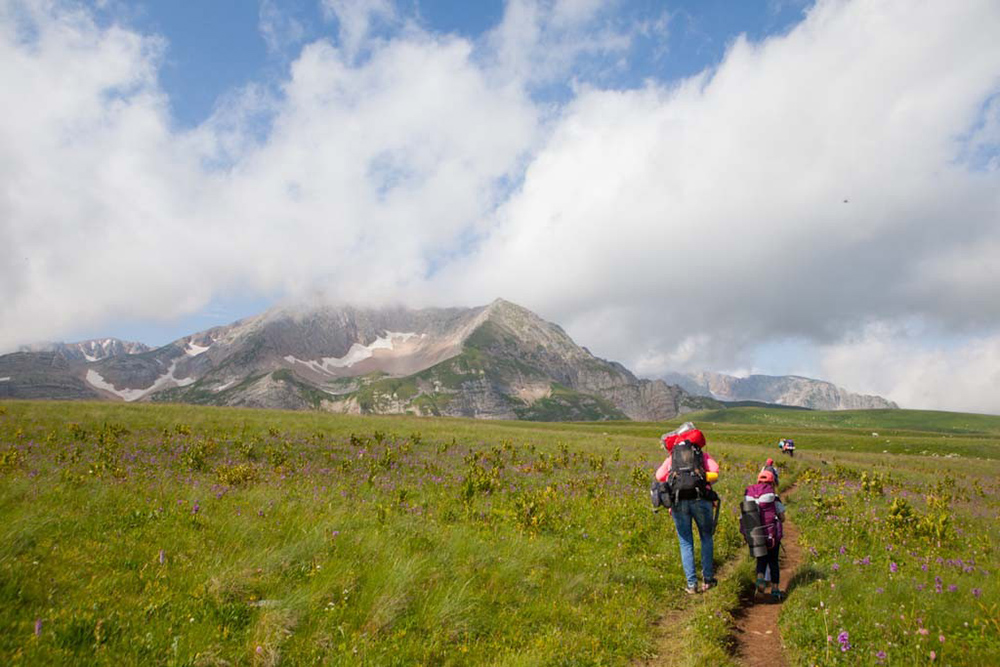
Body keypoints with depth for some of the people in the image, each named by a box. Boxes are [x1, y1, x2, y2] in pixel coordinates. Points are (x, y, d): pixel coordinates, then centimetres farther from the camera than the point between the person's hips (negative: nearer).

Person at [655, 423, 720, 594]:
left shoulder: (672, 457, 20)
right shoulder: (701, 454, 18)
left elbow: (660, 476, 4)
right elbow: (714, 471, 0)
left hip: (678, 501, 1)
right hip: (700, 499, 0)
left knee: (686, 543, 12)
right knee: (706, 538, 20)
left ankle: (692, 584, 9)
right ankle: (707, 579, 20)